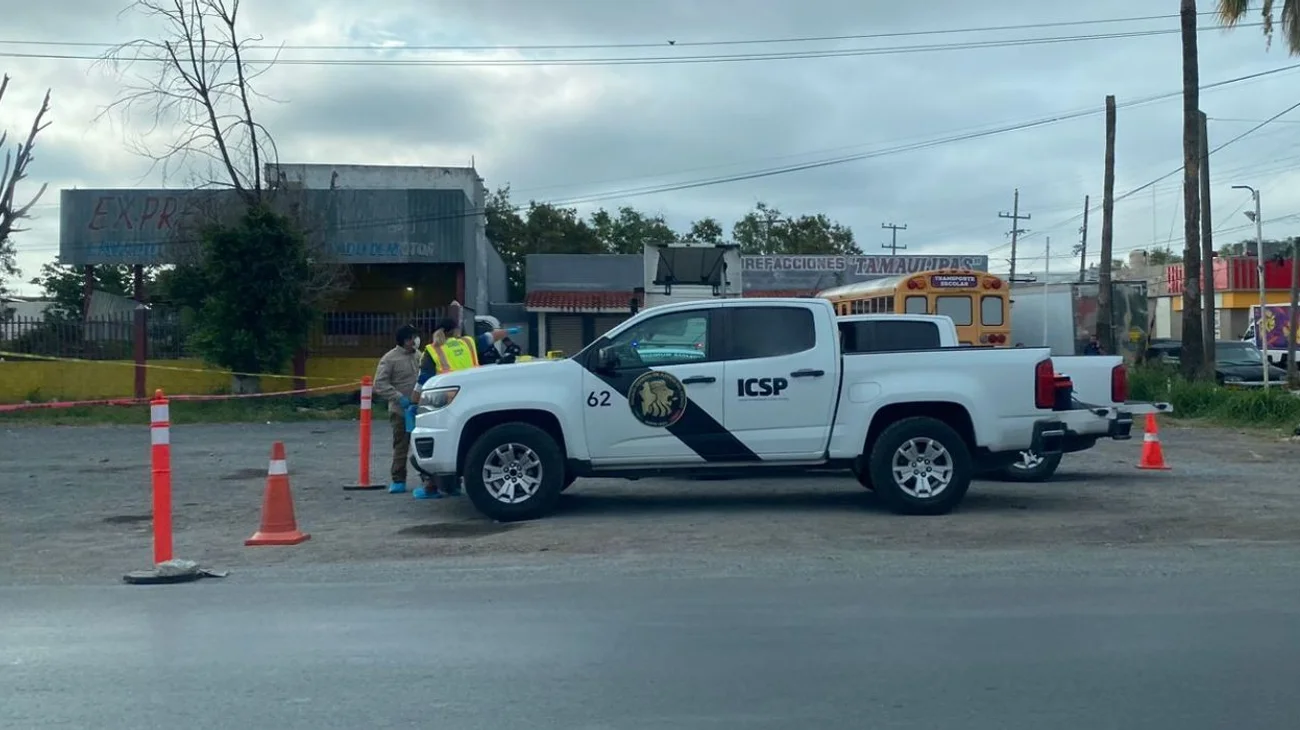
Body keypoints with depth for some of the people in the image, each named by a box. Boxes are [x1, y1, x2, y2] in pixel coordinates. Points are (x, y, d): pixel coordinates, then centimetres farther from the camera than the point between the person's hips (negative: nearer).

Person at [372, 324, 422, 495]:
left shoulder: (419, 355, 11)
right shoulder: (390, 358, -6)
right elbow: (380, 384, -10)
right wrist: (399, 397, -19)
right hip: (400, 410, -4)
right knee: (401, 446, 0)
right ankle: (398, 480, 8)